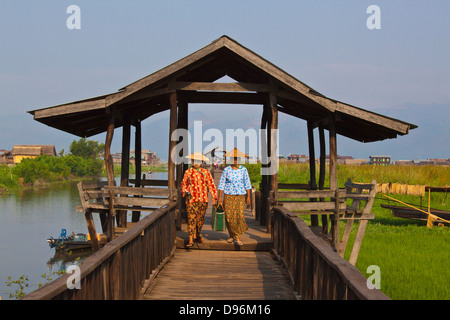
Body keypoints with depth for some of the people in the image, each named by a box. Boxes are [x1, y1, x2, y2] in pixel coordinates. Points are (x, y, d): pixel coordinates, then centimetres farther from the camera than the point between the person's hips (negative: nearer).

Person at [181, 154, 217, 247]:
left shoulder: (205, 172, 6)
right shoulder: (188, 172, 5)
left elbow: (211, 184, 6)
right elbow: (184, 184, 16)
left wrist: (214, 197, -2)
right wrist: (184, 192, -3)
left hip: (203, 199, 2)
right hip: (191, 199, -2)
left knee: (201, 219, 10)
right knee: (191, 219, -10)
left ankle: (197, 235, 32)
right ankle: (191, 240, -11)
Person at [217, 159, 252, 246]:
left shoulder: (243, 169, 2)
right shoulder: (226, 170, 1)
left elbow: (247, 184, 5)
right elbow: (222, 184, 3)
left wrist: (248, 197, 0)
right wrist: (219, 197, -3)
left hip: (240, 196, 0)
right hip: (228, 196, 0)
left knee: (240, 215, -13)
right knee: (229, 217, -4)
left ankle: (237, 237, -6)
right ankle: (232, 236, 16)